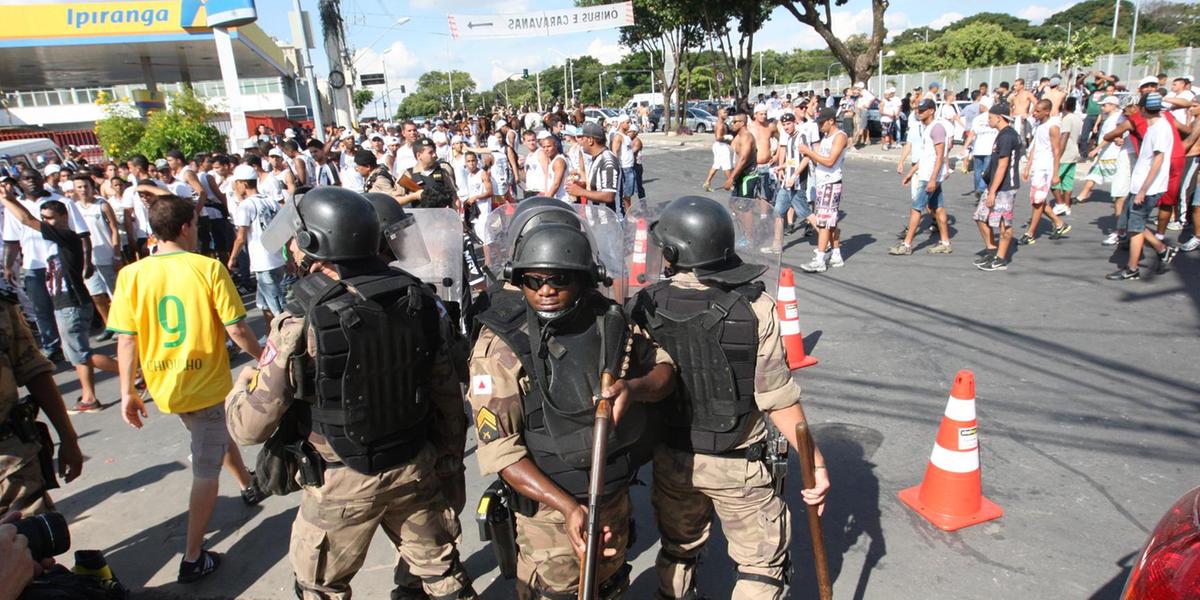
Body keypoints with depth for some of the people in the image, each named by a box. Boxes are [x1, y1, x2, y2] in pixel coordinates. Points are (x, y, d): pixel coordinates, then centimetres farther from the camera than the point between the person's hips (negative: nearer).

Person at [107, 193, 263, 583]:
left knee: (218, 435, 30)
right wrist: (263, 358, 2)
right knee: (206, 471, 8)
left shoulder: (131, 275, -6)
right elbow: (237, 330, -15)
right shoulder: (208, 268, -15)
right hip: (206, 384, -5)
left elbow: (126, 340, -4)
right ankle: (193, 558, 14)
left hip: (163, 386, 5)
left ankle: (249, 487, 52)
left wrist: (127, 393, 5)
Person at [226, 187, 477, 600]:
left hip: (343, 482, -3)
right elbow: (446, 388, -3)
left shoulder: (301, 323, -24)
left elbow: (249, 427, -16)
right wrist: (451, 447, 13)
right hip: (416, 467, 4)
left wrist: (245, 379, 4)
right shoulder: (415, 297, -11)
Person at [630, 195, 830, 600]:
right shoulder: (756, 310, -21)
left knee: (678, 549, 26)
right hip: (739, 465, -3)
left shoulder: (644, 308, -15)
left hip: (672, 458, 3)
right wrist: (815, 462, -8)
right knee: (764, 564, 18)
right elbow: (778, 399, -17)